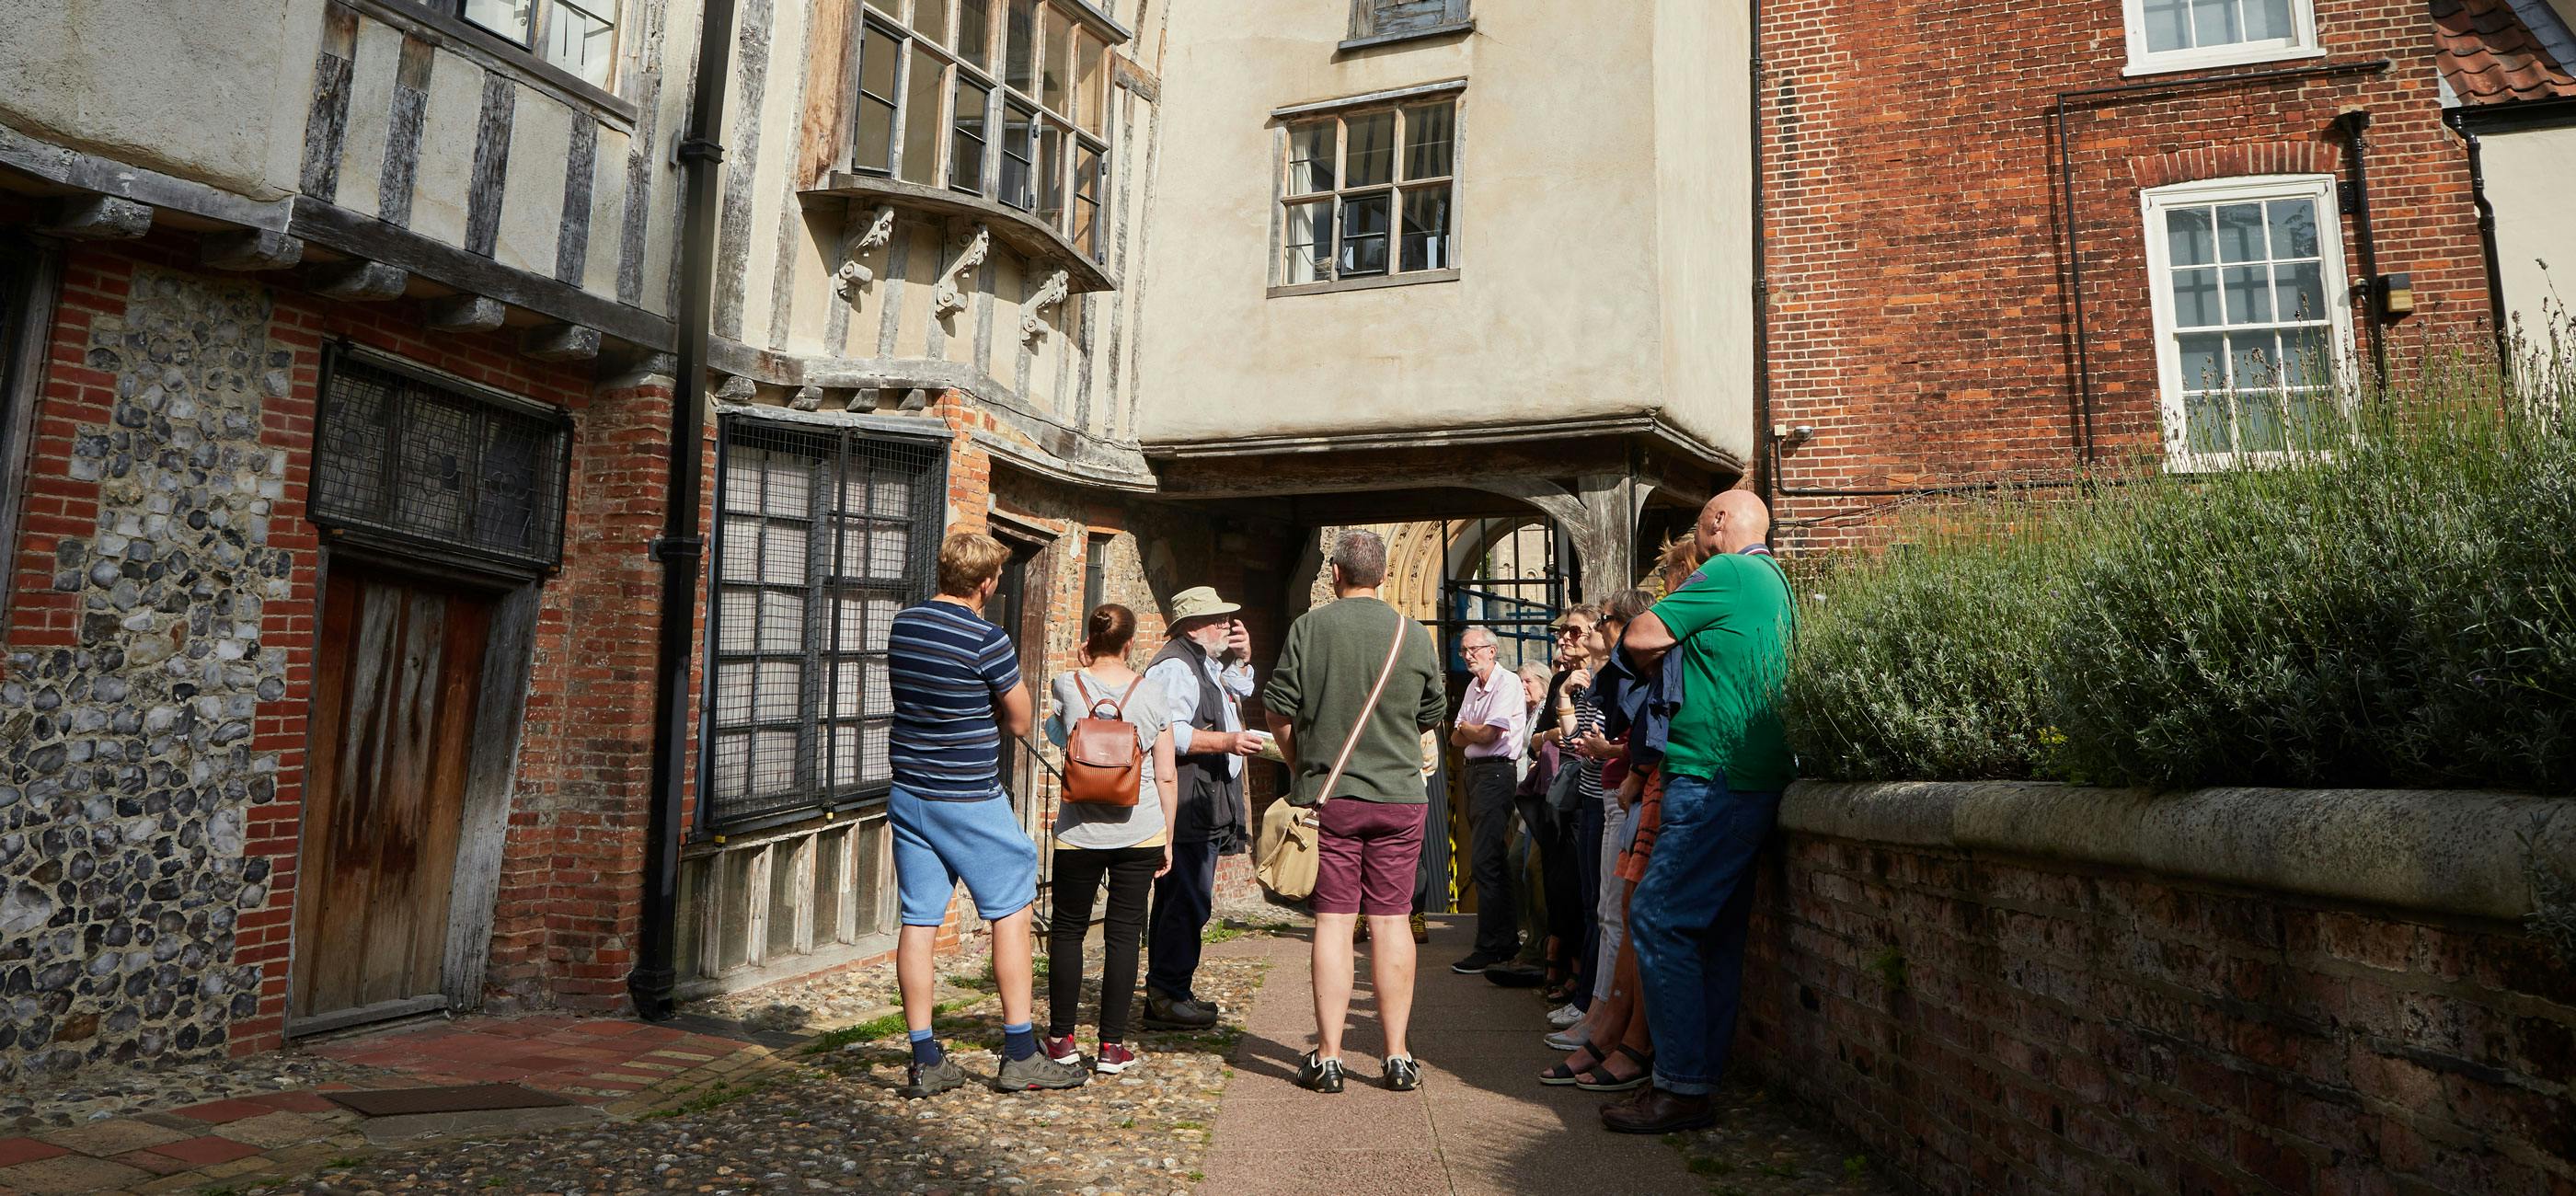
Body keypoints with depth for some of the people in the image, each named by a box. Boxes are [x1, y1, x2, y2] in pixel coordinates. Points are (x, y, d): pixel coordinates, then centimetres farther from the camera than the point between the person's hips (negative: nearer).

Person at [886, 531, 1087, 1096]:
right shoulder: (986, 640, -16)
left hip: (908, 791, 6)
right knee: (1010, 912, 7)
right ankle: (1019, 1056, 12)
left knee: (918, 923, 8)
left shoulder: (902, 625, 5)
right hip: (970, 800, -6)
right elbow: (1020, 720, -8)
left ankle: (925, 1061, 13)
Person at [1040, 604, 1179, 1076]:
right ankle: (1112, 1045, 9)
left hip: (1078, 833, 0)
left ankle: (1061, 1038, 18)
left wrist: (1085, 664, 18)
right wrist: (1167, 838, 9)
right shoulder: (1150, 695, -2)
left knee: (1068, 930, 12)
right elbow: (1166, 777, 0)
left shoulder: (1067, 686, -3)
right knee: (1123, 934, 5)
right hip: (1139, 833, 0)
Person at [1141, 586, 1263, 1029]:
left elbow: (1239, 691, 40)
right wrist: (1226, 742, -23)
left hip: (1203, 809, 11)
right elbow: (1168, 733, -23)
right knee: (1188, 901, -11)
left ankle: (1168, 993, 20)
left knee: (1179, 900, 13)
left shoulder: (1203, 664, 22)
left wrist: (1241, 658, 21)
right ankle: (1167, 997, -5)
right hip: (1187, 806, -11)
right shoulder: (1174, 666, -12)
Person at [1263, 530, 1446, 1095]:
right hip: (1400, 794, 2)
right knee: (1391, 920, 7)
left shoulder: (1309, 627, -3)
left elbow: (1279, 711, -1)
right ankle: (1398, 1057, 10)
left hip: (1329, 794, -1)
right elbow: (1432, 715, 13)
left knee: (1333, 920, 2)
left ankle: (1328, 1056, 5)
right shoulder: (1414, 633, 2)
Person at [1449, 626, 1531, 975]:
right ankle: (1508, 939, 22)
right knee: (1493, 858, 13)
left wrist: (1465, 728, 2)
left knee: (1485, 859, -13)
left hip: (1496, 772, -10)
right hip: (1475, 772, 10)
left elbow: (1488, 734, -17)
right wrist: (1473, 732, -7)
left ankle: (1490, 947, -10)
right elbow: (1456, 739, 14)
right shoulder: (1473, 687, 18)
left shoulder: (1507, 683, -9)